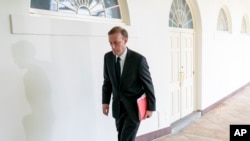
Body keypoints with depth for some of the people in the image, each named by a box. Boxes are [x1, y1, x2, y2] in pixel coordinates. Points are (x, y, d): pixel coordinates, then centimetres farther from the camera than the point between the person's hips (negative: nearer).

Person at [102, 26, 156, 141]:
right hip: (118, 106, 5)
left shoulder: (138, 59, -19)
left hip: (134, 106, -5)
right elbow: (107, 81, 7)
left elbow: (148, 84, -11)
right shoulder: (108, 57, -5)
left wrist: (150, 108, -8)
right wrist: (105, 101, 4)